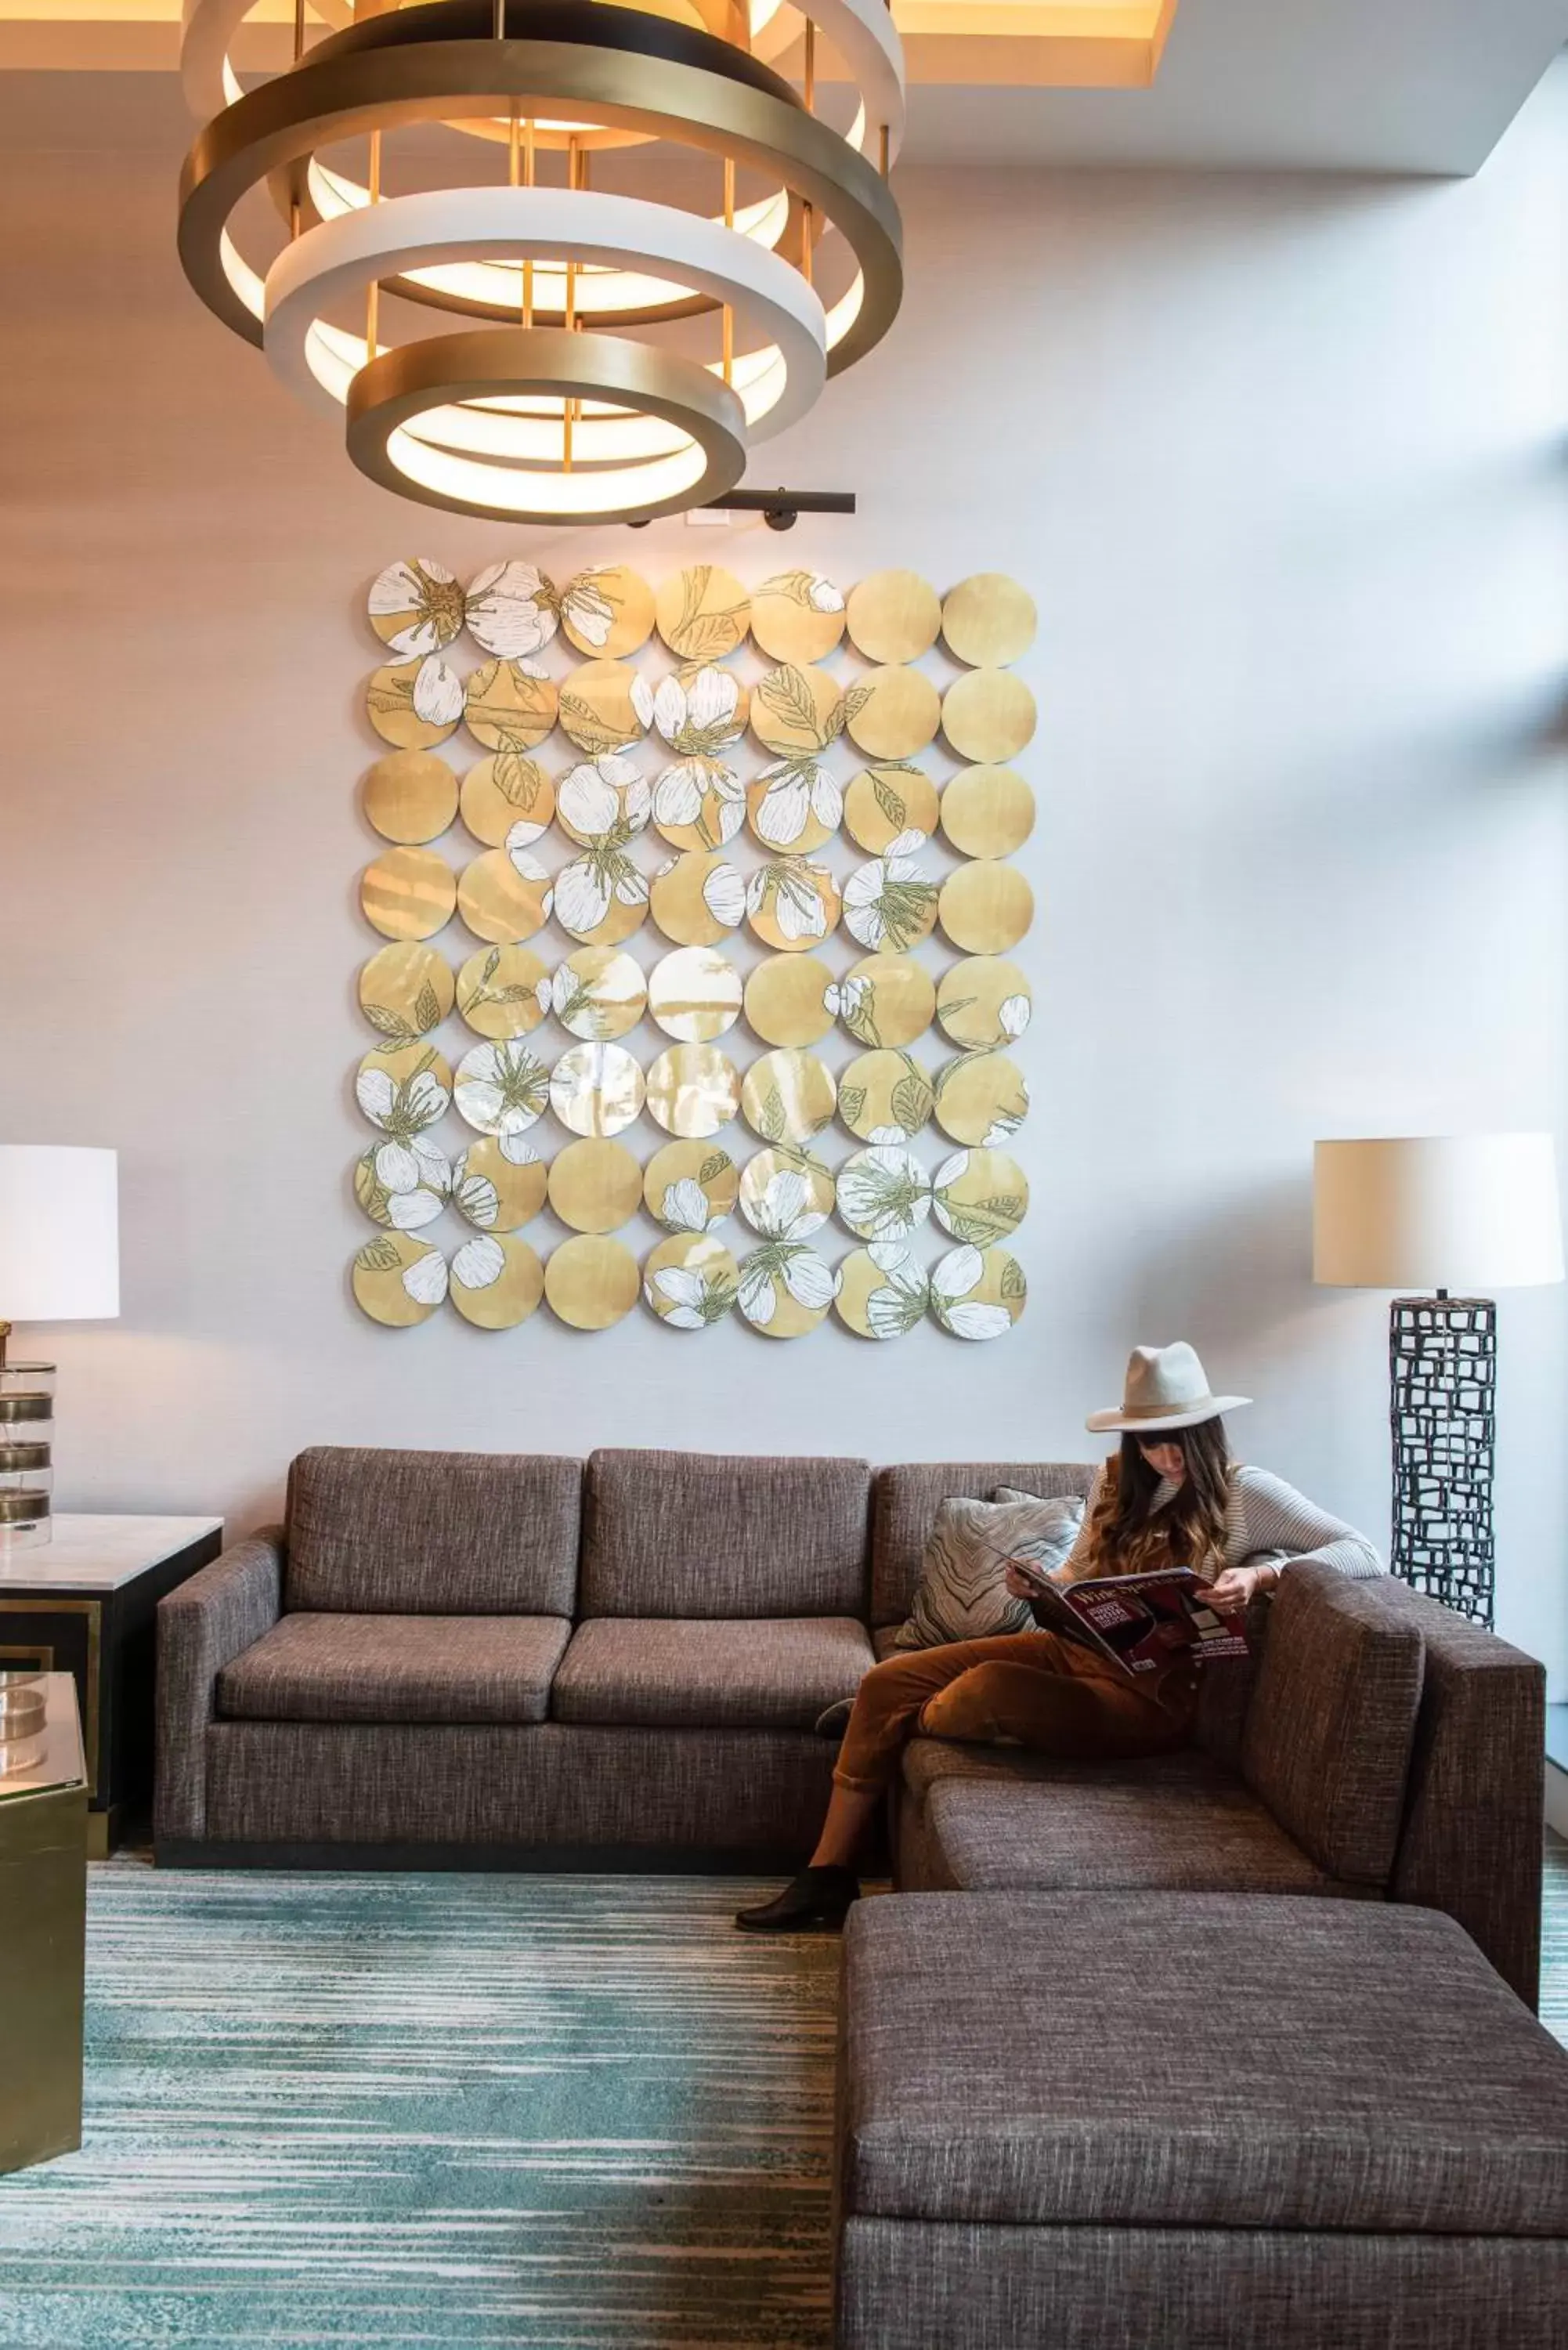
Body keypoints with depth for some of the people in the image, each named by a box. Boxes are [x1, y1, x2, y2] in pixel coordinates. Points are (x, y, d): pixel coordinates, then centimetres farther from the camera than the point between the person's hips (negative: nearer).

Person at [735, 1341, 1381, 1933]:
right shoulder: (1119, 1482, 8)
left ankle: (901, 1724, 7)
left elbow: (1365, 1555, -15)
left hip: (1153, 1695, -7)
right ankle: (826, 1877, 3)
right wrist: (1037, 1587, -7)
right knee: (887, 1681, -6)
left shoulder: (1245, 1494, -9)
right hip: (1077, 1650, 7)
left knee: (988, 1688, -32)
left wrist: (1261, 1573, -30)